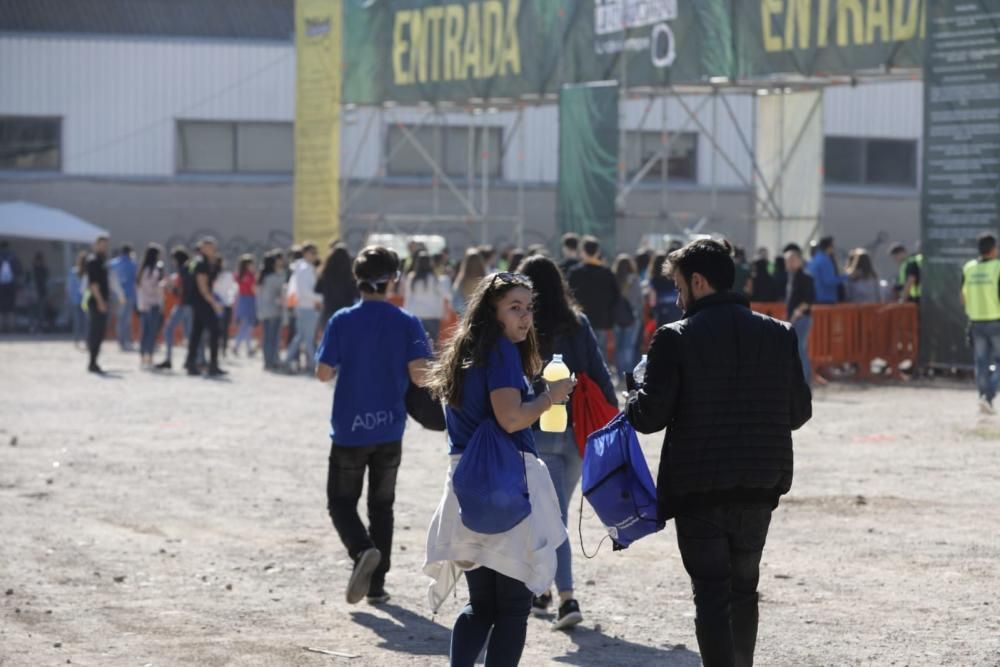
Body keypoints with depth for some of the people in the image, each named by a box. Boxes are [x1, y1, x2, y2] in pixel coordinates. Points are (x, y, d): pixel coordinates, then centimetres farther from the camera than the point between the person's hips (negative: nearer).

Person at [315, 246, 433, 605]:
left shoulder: (342, 321, -7)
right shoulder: (407, 323, -6)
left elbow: (324, 372, -7)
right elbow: (419, 375, -12)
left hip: (349, 430, -2)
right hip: (390, 431, 2)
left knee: (341, 502, 9)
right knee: (381, 505, 15)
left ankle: (363, 550, -20)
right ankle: (377, 583, 15)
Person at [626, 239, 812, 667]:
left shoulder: (676, 339, -11)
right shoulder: (779, 335, 1)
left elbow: (649, 417, -13)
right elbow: (799, 412, 5)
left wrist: (636, 397, 8)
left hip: (698, 489, -4)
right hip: (758, 487, 4)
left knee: (712, 595, -1)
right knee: (744, 587, 20)